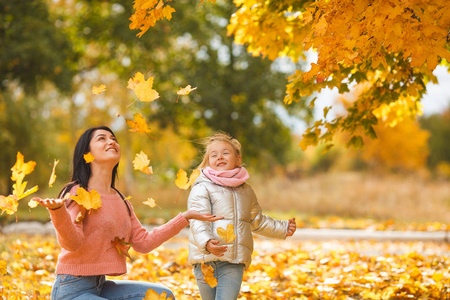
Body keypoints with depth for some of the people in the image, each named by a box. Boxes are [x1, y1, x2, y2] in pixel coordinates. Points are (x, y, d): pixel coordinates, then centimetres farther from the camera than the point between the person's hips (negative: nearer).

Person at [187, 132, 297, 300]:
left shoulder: (246, 190, 18)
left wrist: (283, 228, 37)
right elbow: (198, 221, -14)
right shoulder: (202, 188, 0)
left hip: (234, 262, 3)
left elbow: (257, 221, 34)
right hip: (206, 259, -3)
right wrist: (207, 242, -32)